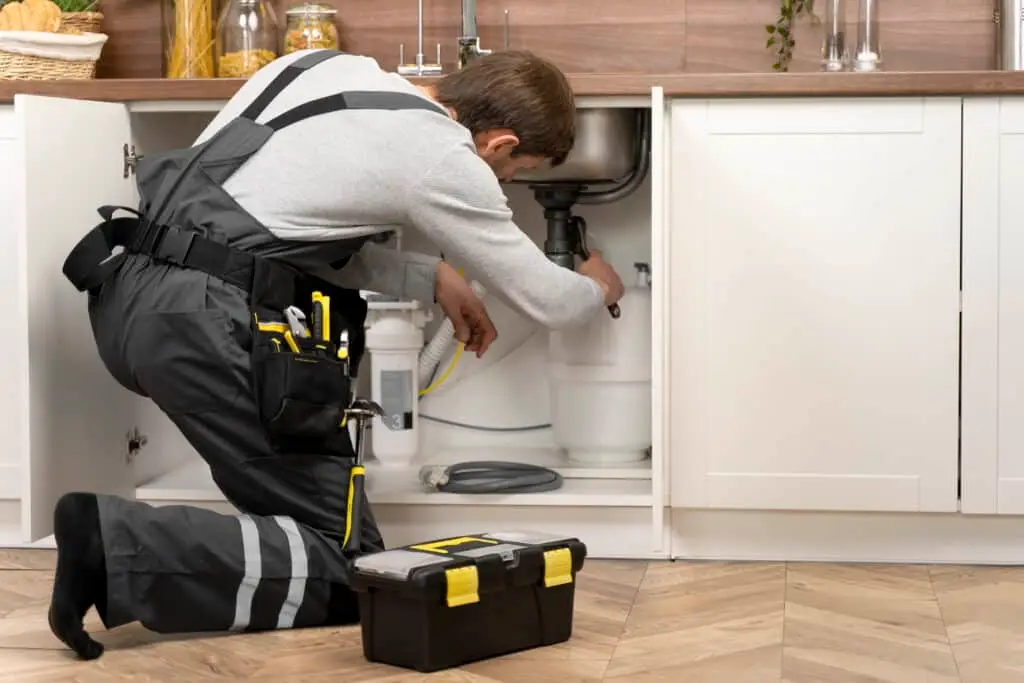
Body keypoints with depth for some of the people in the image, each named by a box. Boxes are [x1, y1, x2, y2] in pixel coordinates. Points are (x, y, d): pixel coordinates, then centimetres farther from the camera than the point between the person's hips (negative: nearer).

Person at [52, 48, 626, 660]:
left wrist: (432, 278, 26)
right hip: (204, 327, -9)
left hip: (124, 293, 9)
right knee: (348, 572, 1)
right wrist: (598, 290, 32)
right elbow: (546, 303, 10)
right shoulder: (445, 163, -3)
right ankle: (117, 547, -16)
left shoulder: (326, 66, 17)